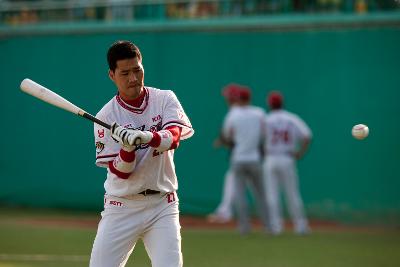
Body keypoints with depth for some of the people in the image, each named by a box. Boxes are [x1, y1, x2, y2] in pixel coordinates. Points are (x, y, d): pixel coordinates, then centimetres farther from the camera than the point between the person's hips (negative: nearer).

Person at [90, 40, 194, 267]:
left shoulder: (165, 99, 1)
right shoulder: (107, 116, -4)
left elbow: (174, 137, -18)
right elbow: (120, 173, -8)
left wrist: (146, 137, -37)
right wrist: (127, 147, -28)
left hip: (162, 206, 0)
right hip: (121, 207, 0)